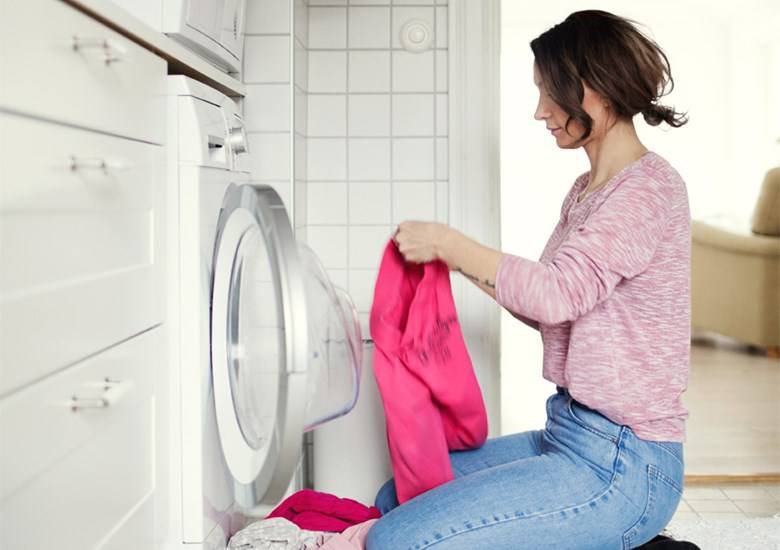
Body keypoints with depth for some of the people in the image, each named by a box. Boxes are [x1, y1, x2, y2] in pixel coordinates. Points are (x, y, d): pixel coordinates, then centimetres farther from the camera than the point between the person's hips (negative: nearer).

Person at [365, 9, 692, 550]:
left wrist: (449, 244, -15)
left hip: (621, 467, -10)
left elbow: (558, 292, -26)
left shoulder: (651, 186, -15)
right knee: (395, 498, 12)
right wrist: (459, 260, 10)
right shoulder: (586, 190, 15)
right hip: (571, 437, 10)